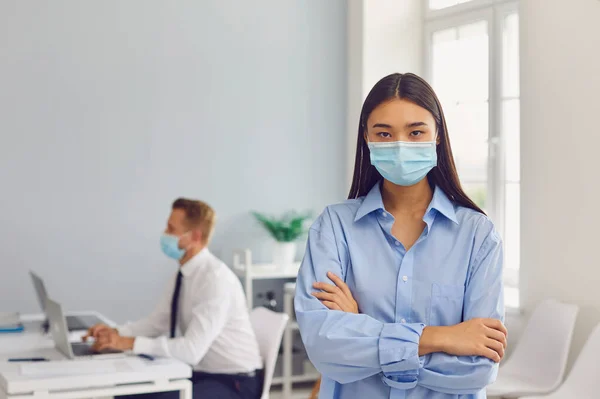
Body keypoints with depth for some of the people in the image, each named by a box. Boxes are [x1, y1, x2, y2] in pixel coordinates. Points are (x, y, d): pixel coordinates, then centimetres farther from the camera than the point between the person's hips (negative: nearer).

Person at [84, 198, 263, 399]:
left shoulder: (216, 279, -24)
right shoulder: (186, 274, 4)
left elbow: (192, 349, -30)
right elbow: (158, 322, 12)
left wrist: (130, 343, -29)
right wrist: (116, 333, -6)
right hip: (202, 373, 9)